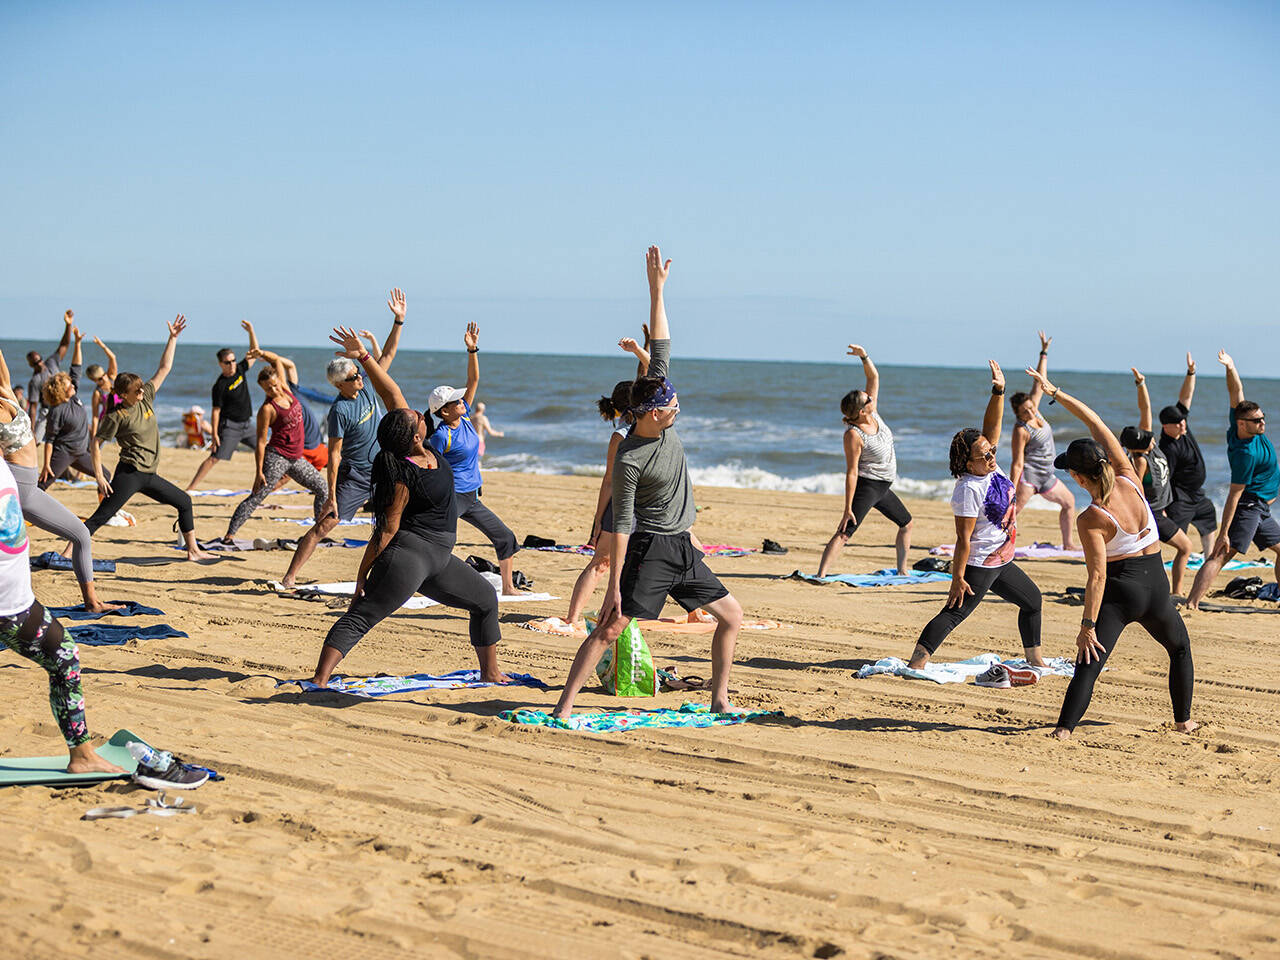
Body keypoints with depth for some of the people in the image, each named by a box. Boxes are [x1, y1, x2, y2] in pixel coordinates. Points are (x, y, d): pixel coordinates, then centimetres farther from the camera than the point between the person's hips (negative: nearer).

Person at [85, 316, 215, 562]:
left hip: (149, 476, 8)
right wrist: (99, 477, -16)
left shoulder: (146, 398, 7)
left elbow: (164, 368, 11)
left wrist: (173, 338, 7)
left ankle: (193, 550, 21)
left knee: (184, 501, 14)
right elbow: (95, 444, -10)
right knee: (101, 516, -14)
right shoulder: (117, 416, -11)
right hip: (129, 474, -8)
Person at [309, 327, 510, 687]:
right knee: (359, 618, -15)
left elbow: (392, 392, 3)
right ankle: (319, 680, -22)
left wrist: (364, 357, -2)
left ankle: (490, 672, 31)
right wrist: (363, 574, -14)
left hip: (437, 559, 10)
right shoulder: (404, 476, -21)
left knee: (486, 600, 21)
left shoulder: (425, 452, 1)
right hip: (408, 553, -10)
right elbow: (387, 530, -18)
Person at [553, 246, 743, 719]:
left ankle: (719, 699, 18)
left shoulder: (662, 424, 0)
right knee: (608, 629, -11)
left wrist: (657, 290, -4)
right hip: (650, 551, -8)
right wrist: (614, 586, -20)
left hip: (683, 549, 8)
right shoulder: (629, 460, -19)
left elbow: (660, 352, 1)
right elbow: (620, 524, -18)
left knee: (731, 615, 9)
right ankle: (564, 707, -12)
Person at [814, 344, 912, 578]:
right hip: (866, 486, -9)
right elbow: (851, 473, -22)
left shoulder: (872, 413, -3)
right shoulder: (854, 435, -22)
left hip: (883, 488, 9)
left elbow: (874, 377, 4)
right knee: (844, 532, -20)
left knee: (907, 524, 23)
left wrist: (864, 356, -14)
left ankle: (902, 570, 34)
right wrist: (847, 509, -22)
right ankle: (820, 575, -29)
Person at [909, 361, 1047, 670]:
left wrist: (999, 392, -15)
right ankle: (915, 665, -20)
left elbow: (992, 425, -1)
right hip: (978, 566, -10)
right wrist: (957, 578, -23)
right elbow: (963, 538, -24)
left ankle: (1034, 659, 37)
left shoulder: (991, 467, 0)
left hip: (1001, 563, 10)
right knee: (953, 614, -15)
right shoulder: (968, 489, -24)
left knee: (1032, 600, 23)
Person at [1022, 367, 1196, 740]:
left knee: (1089, 663, -9)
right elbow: (1097, 424, -2)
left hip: (1119, 592, -5)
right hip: (1156, 587, 5)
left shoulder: (1090, 520, -19)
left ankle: (1065, 728, -23)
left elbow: (1097, 575, -23)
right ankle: (1184, 720, 34)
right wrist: (1055, 393, 1)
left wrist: (1087, 626, -20)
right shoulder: (1129, 480, -7)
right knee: (1180, 650, 29)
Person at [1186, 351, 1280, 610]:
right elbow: (1234, 494, -24)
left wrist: (1231, 368, -17)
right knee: (1220, 556, -18)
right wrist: (1224, 533, -23)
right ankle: (1191, 604, -26)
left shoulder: (1239, 424, -2)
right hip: (1249, 506, -11)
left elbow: (1236, 391, 2)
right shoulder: (1246, 453, -24)